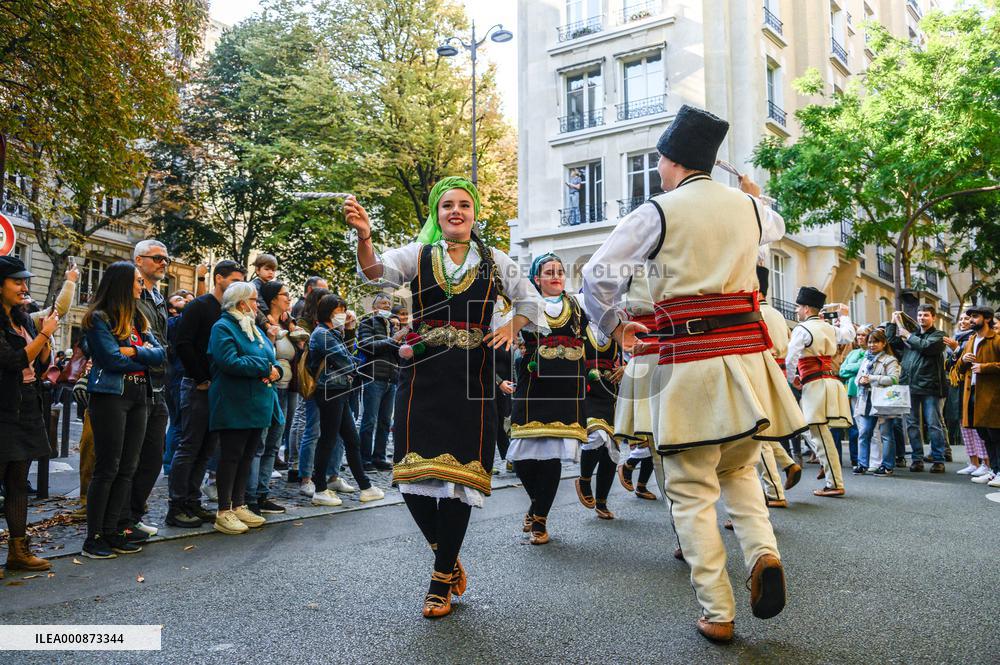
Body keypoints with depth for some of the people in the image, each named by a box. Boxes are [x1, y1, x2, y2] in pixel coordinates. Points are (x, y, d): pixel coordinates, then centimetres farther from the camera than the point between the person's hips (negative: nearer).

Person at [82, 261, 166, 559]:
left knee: (128, 468, 6)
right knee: (107, 468, -4)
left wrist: (133, 351, -12)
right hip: (110, 397, -7)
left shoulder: (138, 319, 16)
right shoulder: (99, 318, -5)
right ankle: (93, 537, 5)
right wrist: (146, 358, -1)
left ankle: (112, 531, 13)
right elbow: (113, 360, -15)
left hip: (139, 397, 7)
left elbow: (160, 354, 5)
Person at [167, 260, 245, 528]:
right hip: (198, 387, -7)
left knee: (207, 449, 10)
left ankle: (192, 503, 18)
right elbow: (183, 345, -15)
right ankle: (177, 508, 2)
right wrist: (202, 380, -14)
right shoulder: (199, 306, -7)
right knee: (189, 448, -4)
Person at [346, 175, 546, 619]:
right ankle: (446, 557, 25)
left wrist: (511, 328, -3)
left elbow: (530, 303, 18)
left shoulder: (494, 261, 10)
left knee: (459, 474, -2)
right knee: (415, 476, -2)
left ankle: (442, 580, 15)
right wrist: (364, 236, -32)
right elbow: (376, 271, -12)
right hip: (422, 377, 0)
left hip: (470, 380, 0)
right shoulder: (417, 255, 6)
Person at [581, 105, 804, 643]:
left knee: (691, 490, 4)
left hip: (689, 361, -5)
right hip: (746, 355, 5)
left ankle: (717, 614, 6)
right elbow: (776, 228, 35)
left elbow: (596, 276, -5)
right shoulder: (746, 206, 10)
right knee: (739, 468, 23)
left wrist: (613, 326, 11)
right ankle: (763, 551, -1)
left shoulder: (657, 212, -4)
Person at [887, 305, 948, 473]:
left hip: (929, 386, -5)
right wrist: (893, 323, 10)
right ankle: (917, 459, 14)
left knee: (933, 424, -1)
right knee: (912, 424, 7)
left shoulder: (938, 336, 4)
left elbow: (925, 346, -14)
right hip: (909, 386, 5)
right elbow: (892, 342, 12)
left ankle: (938, 460, 6)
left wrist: (908, 336, -3)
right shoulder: (911, 335, 20)